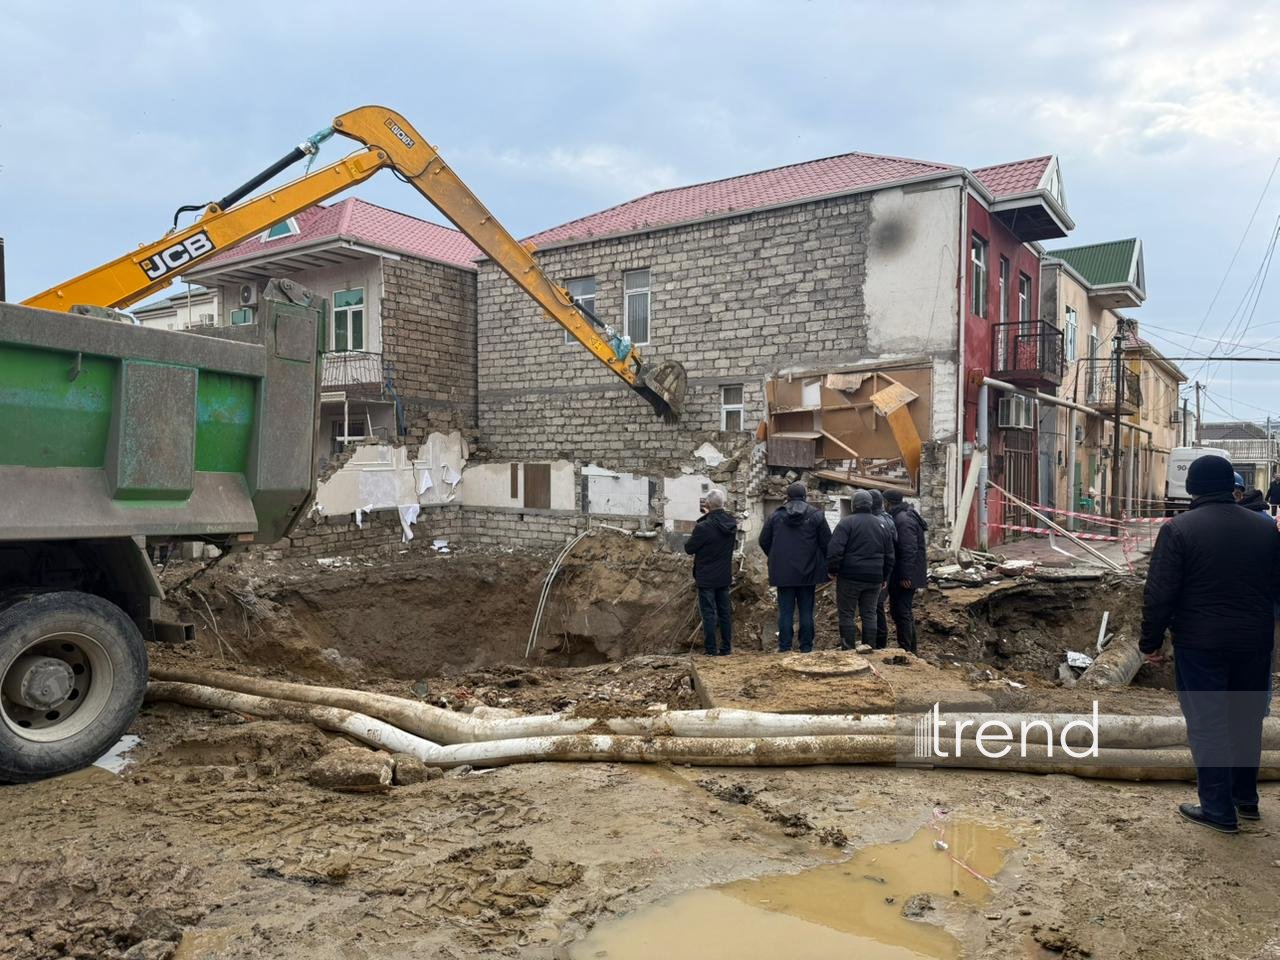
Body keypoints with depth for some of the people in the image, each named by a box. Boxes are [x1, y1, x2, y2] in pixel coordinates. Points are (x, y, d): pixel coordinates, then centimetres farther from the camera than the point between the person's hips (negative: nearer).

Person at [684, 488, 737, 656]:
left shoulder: (703, 527, -23)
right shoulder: (732, 524, -4)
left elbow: (689, 548, -13)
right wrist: (711, 516, 13)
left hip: (706, 578, -5)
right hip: (725, 576, 5)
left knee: (709, 613, 2)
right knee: (725, 612, 13)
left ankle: (710, 649, 6)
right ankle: (726, 648, 19)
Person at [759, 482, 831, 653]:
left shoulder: (775, 515, 1)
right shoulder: (816, 515, -3)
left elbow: (763, 542, 7)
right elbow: (827, 543, -3)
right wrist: (823, 563, 12)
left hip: (783, 573, 1)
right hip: (808, 572, -1)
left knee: (785, 611, 6)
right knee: (806, 611, 6)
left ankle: (784, 647, 6)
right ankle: (806, 647, 8)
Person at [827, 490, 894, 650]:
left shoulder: (847, 523, -8)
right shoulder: (881, 525, 11)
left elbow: (835, 550, -16)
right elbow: (889, 555, 16)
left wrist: (832, 570, -4)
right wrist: (885, 577, 23)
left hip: (850, 577, -5)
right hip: (874, 579, 5)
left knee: (846, 614, 2)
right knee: (869, 615, 12)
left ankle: (848, 651, 1)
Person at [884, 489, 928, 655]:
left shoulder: (903, 520, -19)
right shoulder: (902, 517, 14)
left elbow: (909, 550, -25)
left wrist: (905, 576, -24)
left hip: (905, 577, -11)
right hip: (903, 575, 11)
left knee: (902, 613, -5)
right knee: (906, 611, 18)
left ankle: (905, 650, 1)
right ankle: (911, 649, 27)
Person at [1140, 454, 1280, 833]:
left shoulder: (1179, 529, -13)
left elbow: (1159, 594, -14)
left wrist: (1151, 641, -4)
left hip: (1200, 645, -5)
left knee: (1207, 724, 4)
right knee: (1246, 721, 19)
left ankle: (1219, 810, 9)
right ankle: (1246, 798, 32)